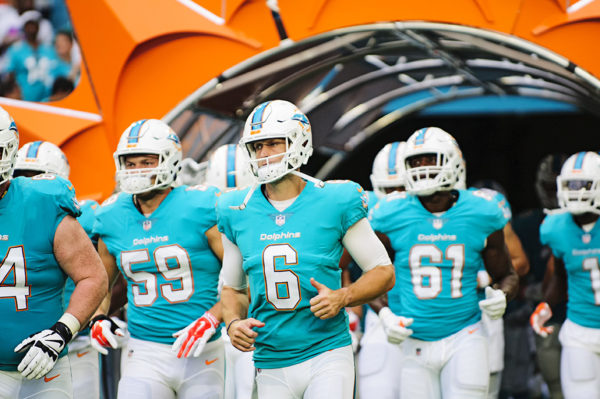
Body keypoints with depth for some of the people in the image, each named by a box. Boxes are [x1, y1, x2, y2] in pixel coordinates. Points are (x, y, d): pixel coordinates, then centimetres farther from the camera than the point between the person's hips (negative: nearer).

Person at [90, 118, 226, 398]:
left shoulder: (201, 209, -8)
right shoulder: (113, 218, 6)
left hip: (201, 355, -2)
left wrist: (211, 319, -18)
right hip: (146, 355, 2)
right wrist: (98, 318, 3)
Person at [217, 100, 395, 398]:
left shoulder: (335, 203, -4)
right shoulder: (238, 213, 5)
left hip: (327, 355, -3)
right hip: (271, 367, 3)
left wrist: (342, 297, -15)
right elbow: (232, 287, 17)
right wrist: (234, 323, -3)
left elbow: (383, 272, 2)